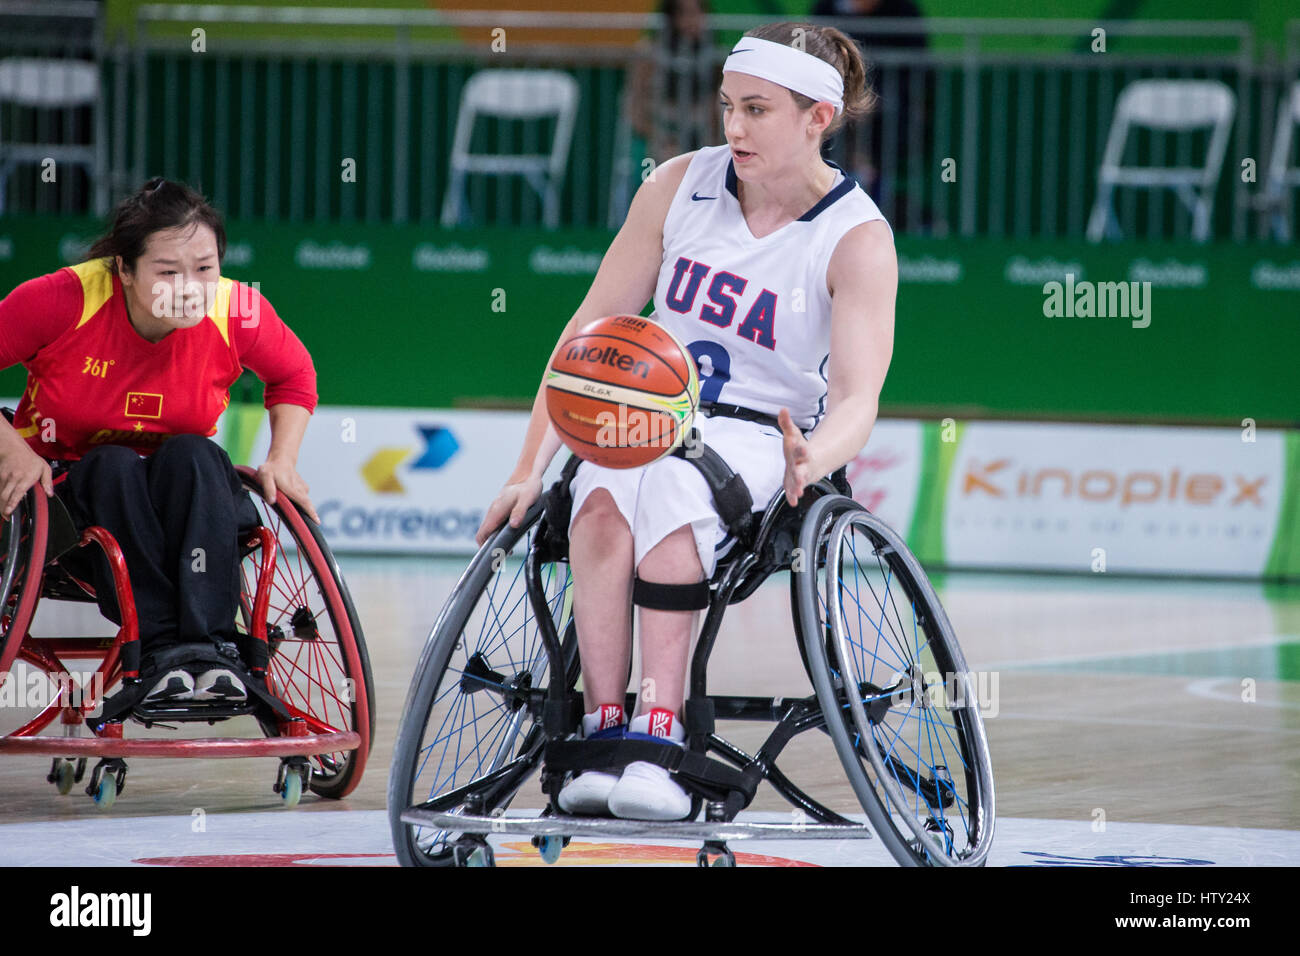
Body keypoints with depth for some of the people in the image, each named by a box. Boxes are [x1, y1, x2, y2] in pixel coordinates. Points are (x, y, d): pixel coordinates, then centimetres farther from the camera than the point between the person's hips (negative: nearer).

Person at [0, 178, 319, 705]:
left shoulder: (237, 313, -14)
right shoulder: (65, 300, -23)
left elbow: (294, 376, 8)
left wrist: (282, 460, -5)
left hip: (183, 496, 2)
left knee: (193, 454, -29)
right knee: (114, 465, -33)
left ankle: (209, 648, -39)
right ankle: (156, 654, -40)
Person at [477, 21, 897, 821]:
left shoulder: (858, 237, -7)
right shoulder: (681, 186, 3)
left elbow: (856, 398, -18)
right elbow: (591, 331, 4)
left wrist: (810, 459, -41)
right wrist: (532, 467, -6)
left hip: (759, 434, -3)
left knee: (674, 486, -38)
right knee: (602, 501, -34)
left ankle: (658, 737, -43)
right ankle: (603, 733, -38)